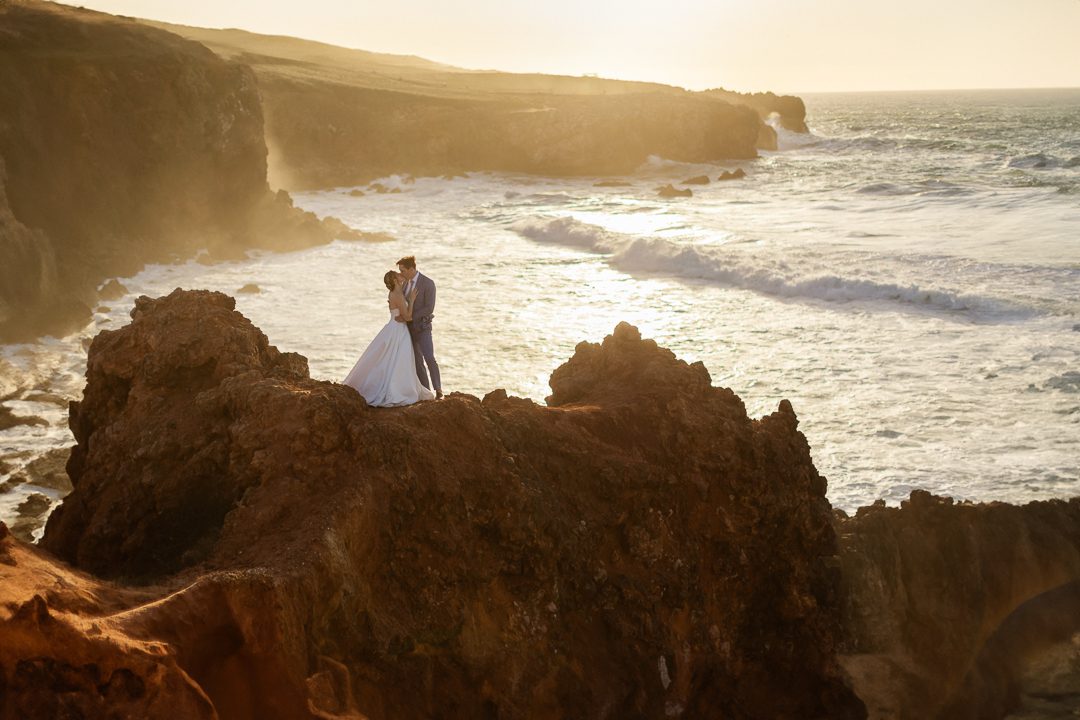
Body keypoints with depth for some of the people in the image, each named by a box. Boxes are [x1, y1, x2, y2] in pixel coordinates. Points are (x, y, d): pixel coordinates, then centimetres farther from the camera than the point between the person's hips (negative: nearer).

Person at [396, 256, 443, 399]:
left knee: (429, 359, -16)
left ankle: (438, 390, -8)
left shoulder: (428, 283, -15)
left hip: (422, 328, -7)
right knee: (417, 361, 6)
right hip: (409, 328, 7)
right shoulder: (406, 282, 8)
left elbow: (429, 308, -21)